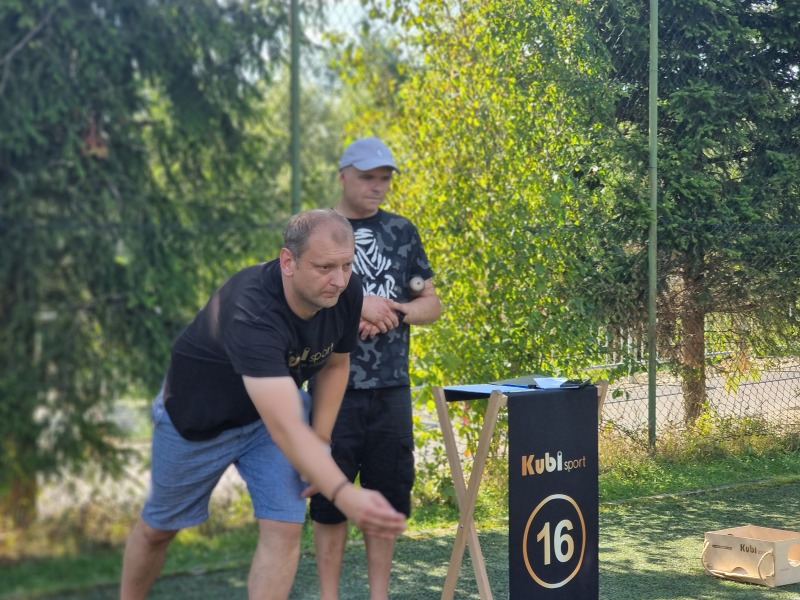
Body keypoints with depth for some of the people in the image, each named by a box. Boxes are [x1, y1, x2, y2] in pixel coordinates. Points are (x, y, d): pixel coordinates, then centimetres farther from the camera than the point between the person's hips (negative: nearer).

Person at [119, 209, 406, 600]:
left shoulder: (347, 295, -23)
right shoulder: (251, 311, -43)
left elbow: (335, 364, 0)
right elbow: (286, 429, -51)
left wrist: (320, 443, -7)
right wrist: (345, 495, -63)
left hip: (276, 406, 5)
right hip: (197, 416, -4)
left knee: (285, 527, -10)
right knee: (159, 528, 14)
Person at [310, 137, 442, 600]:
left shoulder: (402, 232, 10)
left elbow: (431, 304, 12)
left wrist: (392, 312, -8)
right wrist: (356, 305, -21)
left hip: (392, 389, 3)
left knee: (388, 496, 8)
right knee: (331, 499, 3)